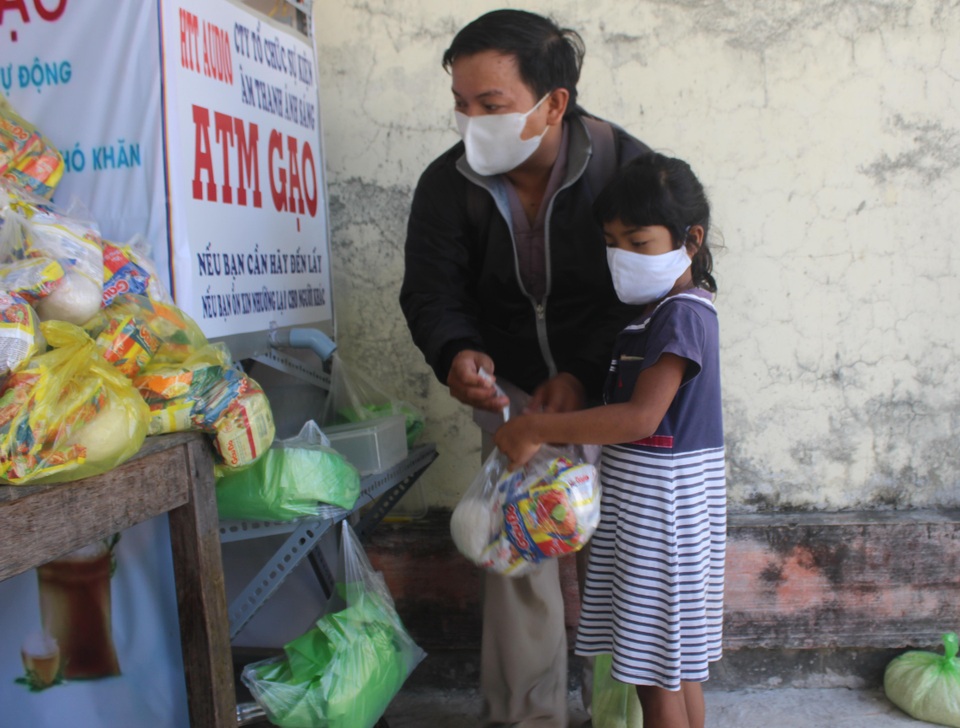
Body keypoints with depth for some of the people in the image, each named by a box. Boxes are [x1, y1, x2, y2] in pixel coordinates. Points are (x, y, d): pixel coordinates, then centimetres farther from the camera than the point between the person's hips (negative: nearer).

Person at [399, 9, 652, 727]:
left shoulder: (625, 166, -18)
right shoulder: (449, 183, -11)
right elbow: (431, 290, -7)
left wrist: (584, 375, -26)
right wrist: (457, 353, -30)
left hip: (610, 391, -2)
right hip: (512, 391, 2)